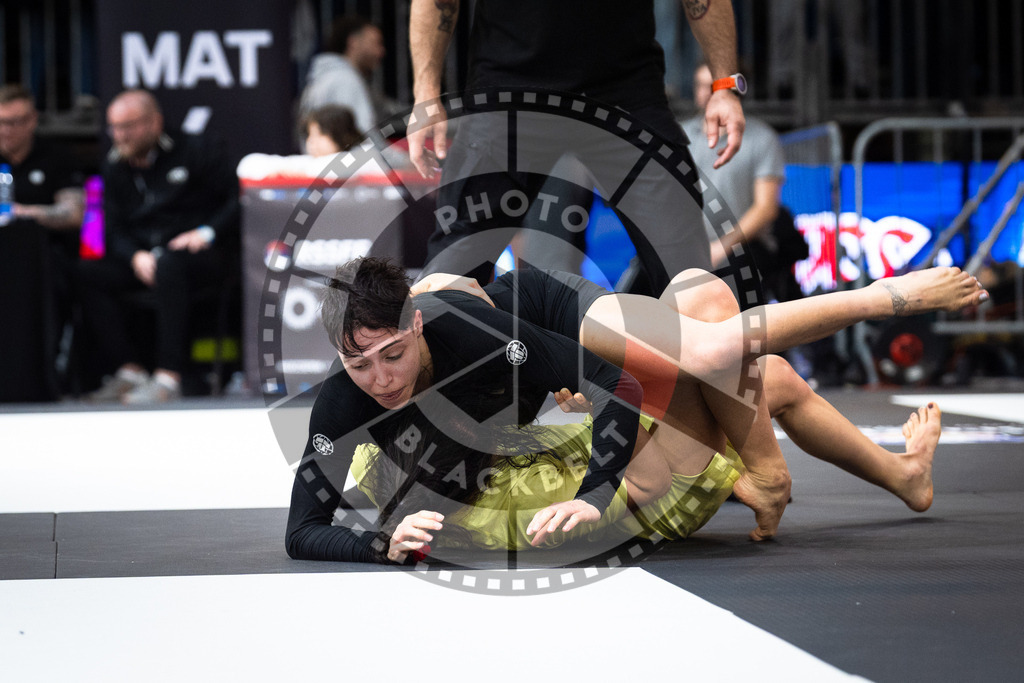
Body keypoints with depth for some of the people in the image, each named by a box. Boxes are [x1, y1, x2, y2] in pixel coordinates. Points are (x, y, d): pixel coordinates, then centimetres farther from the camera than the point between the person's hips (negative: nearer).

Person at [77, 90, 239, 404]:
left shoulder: (195, 152, 1)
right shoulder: (115, 167, 16)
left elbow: (239, 199, -3)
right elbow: (114, 230, 9)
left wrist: (207, 233, -16)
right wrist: (135, 256, -12)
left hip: (202, 257, -5)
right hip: (143, 257, 5)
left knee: (168, 265, -40)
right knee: (87, 275, -21)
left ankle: (168, 377, -42)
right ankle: (129, 370, -24)